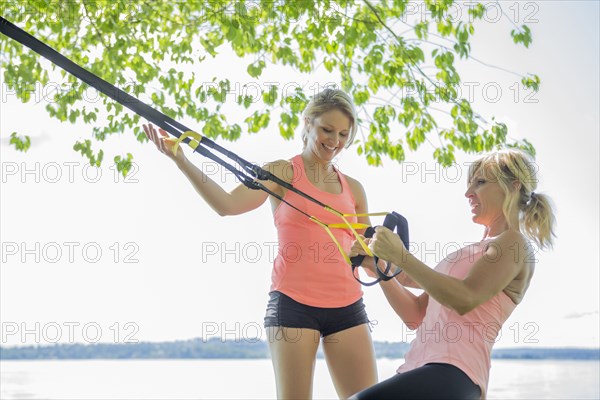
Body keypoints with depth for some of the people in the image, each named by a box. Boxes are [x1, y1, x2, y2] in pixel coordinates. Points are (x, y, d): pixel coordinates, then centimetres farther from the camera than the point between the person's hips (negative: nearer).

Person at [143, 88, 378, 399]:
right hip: (293, 303, -4)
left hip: (347, 306, 4)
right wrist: (180, 160, -22)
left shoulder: (353, 189, 15)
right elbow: (228, 204, -13)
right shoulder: (283, 172, 4)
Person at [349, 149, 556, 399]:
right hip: (420, 369, 9)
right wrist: (379, 268, 10)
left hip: (454, 373, -9)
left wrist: (400, 256, -14)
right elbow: (416, 316, 22)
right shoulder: (474, 250, 26)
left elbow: (465, 299, -17)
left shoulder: (514, 243, 0)